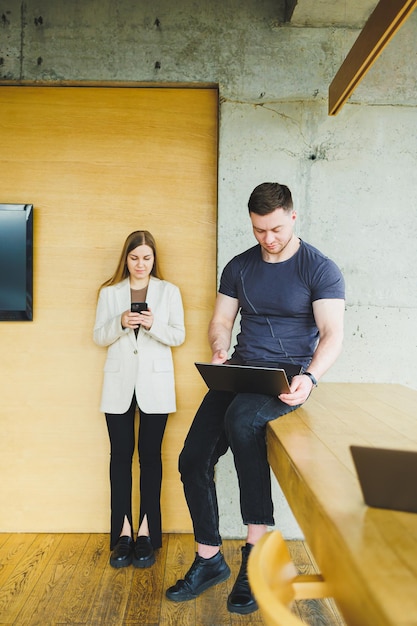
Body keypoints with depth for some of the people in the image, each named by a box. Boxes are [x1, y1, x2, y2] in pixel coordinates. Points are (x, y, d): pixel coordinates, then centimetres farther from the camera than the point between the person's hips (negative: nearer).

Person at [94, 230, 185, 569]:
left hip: (155, 384, -1)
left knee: (150, 455, 1)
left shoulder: (169, 291, 4)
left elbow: (178, 336, 2)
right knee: (120, 455, 3)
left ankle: (146, 532, 11)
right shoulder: (109, 292, 7)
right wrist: (121, 323, -14)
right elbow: (99, 337, 5)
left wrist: (152, 325, -17)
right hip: (119, 384, 1)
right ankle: (123, 533, 12)